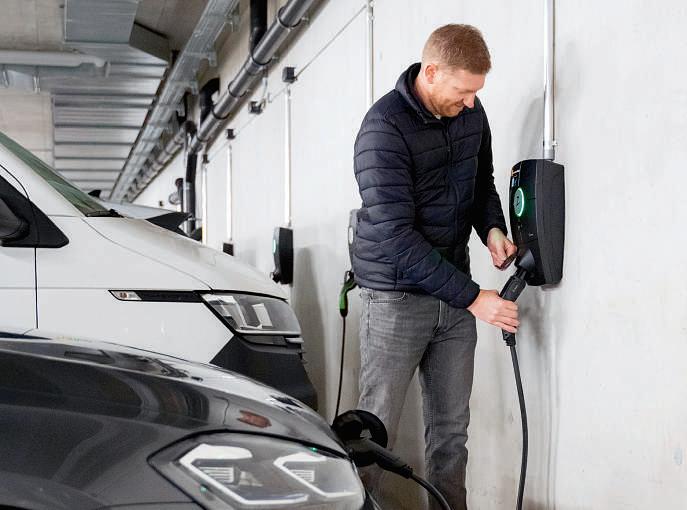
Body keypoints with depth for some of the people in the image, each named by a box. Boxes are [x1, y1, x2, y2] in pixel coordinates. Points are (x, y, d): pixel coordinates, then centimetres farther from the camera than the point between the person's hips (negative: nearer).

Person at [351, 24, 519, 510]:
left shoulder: (471, 112, 3)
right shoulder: (384, 128, -18)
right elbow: (396, 235, -22)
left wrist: (492, 228, -2)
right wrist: (473, 297, -22)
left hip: (454, 294, 6)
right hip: (397, 298, -6)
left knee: (452, 428, 9)